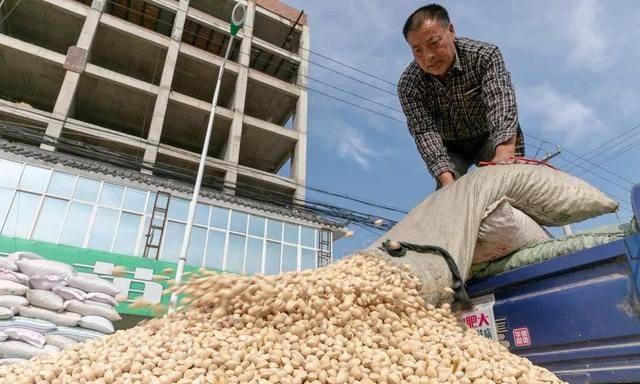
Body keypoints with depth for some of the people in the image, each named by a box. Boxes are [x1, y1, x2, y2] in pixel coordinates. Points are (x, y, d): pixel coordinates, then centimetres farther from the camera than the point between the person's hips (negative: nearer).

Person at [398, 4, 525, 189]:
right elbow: (424, 132, -29)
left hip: (489, 138, 0)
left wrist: (504, 150, -59)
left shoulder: (485, 56, -24)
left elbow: (501, 102, -39)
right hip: (449, 147, 1)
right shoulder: (408, 85, -22)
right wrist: (446, 176, -46)